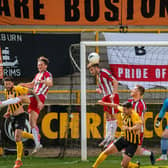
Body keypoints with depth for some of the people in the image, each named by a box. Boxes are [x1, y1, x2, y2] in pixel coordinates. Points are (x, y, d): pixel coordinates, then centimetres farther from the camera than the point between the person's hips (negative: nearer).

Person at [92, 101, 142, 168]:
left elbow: (138, 126, -44)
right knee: (107, 151, 1)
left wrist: (130, 128, -64)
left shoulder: (135, 115, -26)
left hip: (132, 143, -6)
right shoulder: (124, 111, -6)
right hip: (123, 138, 6)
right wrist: (104, 103, 24)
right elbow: (117, 106, 16)